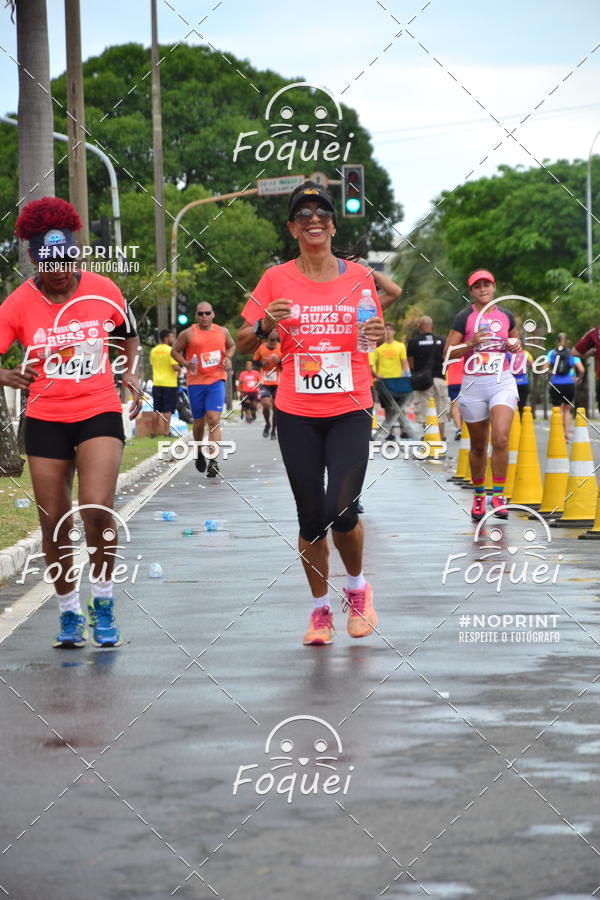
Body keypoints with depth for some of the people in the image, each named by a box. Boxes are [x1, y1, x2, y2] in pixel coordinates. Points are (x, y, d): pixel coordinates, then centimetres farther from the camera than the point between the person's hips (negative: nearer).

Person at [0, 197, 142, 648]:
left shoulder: (103, 290, -3)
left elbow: (128, 337, 15)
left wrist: (131, 374, -2)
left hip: (100, 412, -1)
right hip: (46, 420, 1)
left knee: (97, 511, -19)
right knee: (55, 525, 5)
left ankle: (103, 602, 2)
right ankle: (69, 613, 23)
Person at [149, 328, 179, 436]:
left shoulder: (153, 351, 9)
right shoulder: (170, 350, -12)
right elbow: (175, 367, -18)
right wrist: (180, 367, 2)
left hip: (157, 383, 6)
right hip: (169, 383, -6)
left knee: (156, 410, 12)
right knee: (167, 410, -3)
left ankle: (153, 432, 14)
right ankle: (166, 432, -6)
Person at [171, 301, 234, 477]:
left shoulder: (222, 332, 7)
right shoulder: (188, 334, 0)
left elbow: (232, 346, 25)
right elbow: (174, 351, 9)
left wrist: (228, 358, 4)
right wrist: (184, 363, -10)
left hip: (216, 381, 0)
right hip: (195, 382, 0)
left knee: (214, 420, -14)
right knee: (199, 422, 8)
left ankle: (213, 461, -18)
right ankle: (199, 452, 37)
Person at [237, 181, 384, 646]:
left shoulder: (359, 276, 2)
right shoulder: (277, 279, 0)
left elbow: (373, 334, 14)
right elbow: (243, 344, 2)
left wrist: (377, 336, -9)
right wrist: (265, 324, -18)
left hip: (350, 411, -1)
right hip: (297, 414, 1)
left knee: (342, 509, -13)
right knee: (311, 516, 5)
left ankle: (357, 586, 16)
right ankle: (321, 609, 22)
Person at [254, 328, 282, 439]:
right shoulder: (261, 347, 2)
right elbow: (255, 362, 13)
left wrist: (279, 361, -15)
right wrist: (262, 363, -8)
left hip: (277, 383, 0)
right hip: (265, 383, 0)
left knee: (275, 407, 2)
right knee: (266, 404, -15)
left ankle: (274, 431, 17)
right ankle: (267, 424, 13)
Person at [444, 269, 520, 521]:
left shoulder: (506, 316, 9)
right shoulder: (464, 317, 0)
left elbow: (515, 342, 27)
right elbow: (448, 353, -3)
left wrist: (516, 346, 4)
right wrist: (471, 342, -17)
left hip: (502, 382, 1)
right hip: (474, 385, -1)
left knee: (500, 438, -19)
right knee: (478, 446, 8)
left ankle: (498, 494, -10)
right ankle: (479, 494, 26)